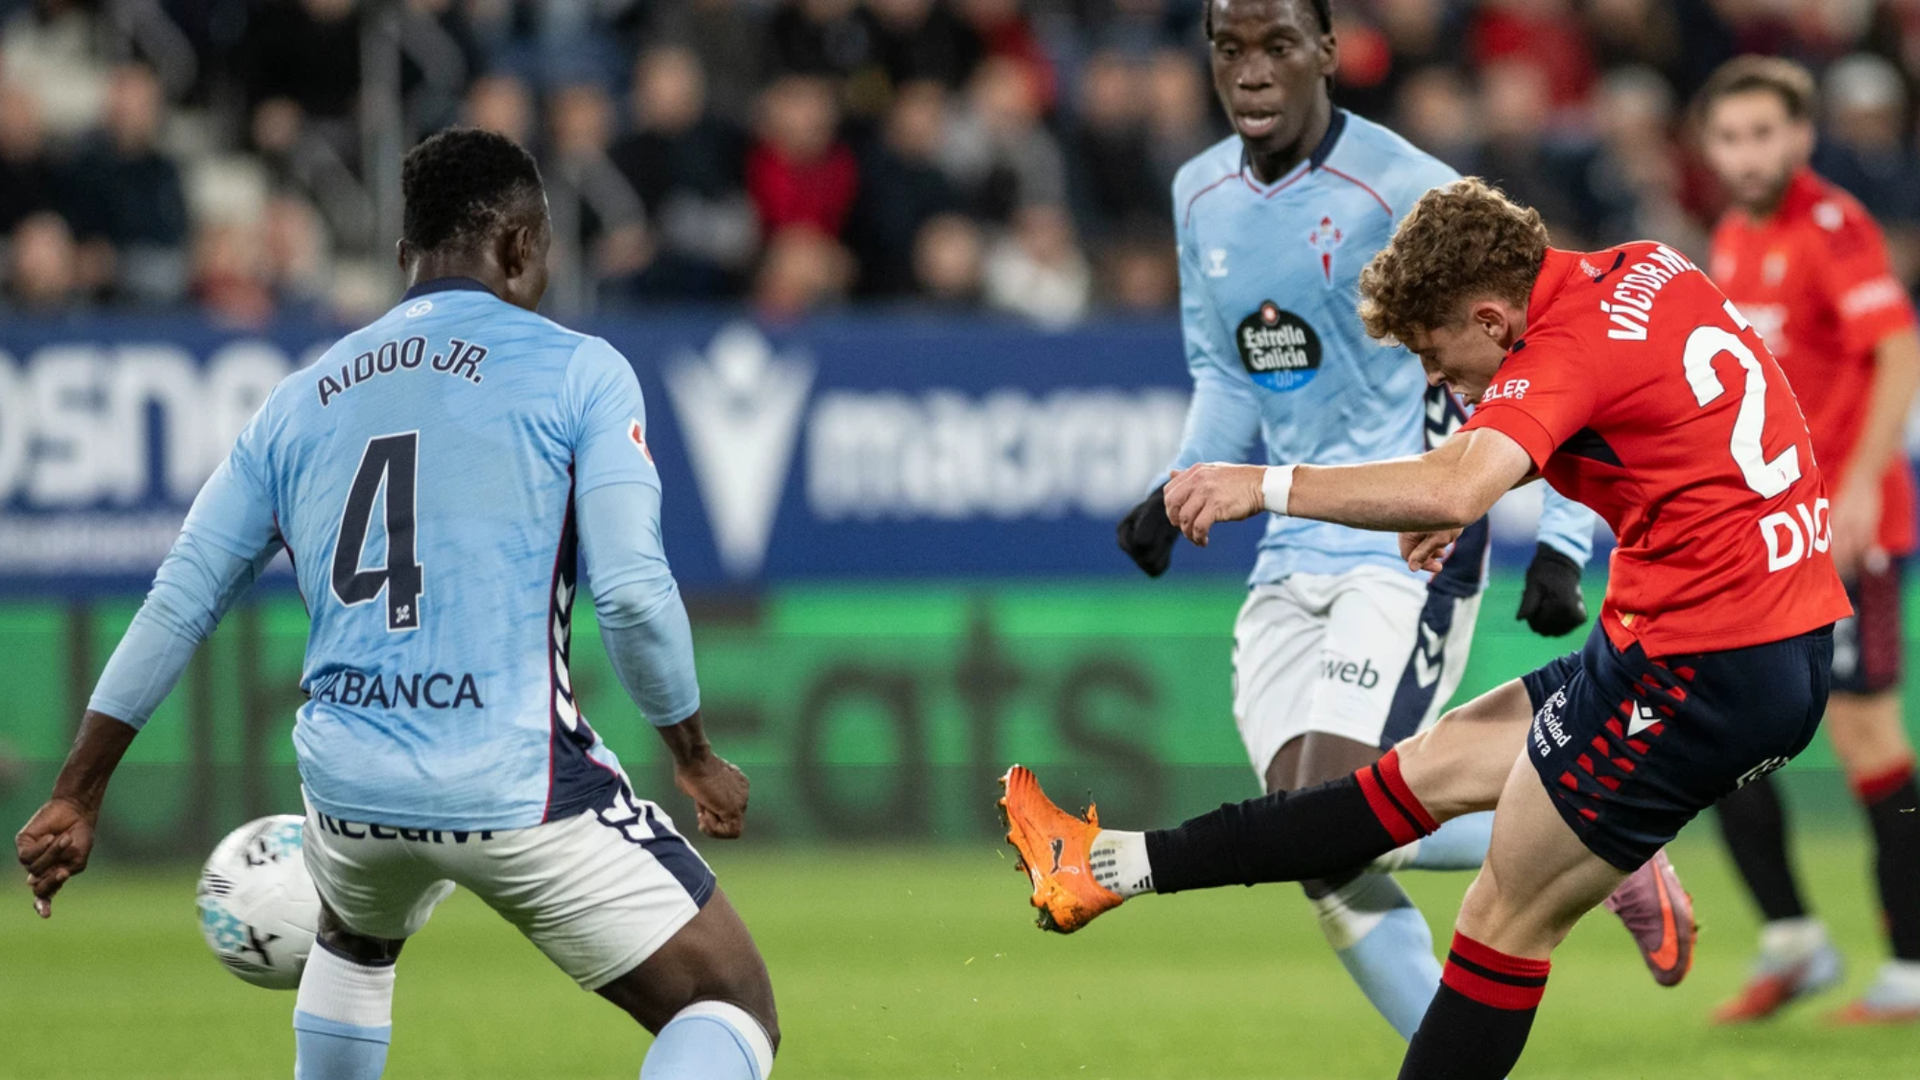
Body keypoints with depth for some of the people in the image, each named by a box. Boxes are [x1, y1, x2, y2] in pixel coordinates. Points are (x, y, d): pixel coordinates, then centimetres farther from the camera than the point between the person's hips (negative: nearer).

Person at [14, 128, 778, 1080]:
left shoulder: (301, 401, 14)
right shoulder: (575, 371, -1)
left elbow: (178, 603, 15)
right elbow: (632, 592, -10)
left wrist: (77, 797, 21)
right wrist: (694, 758, 5)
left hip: (347, 786, 6)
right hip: (518, 783, -6)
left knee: (353, 941, 39)